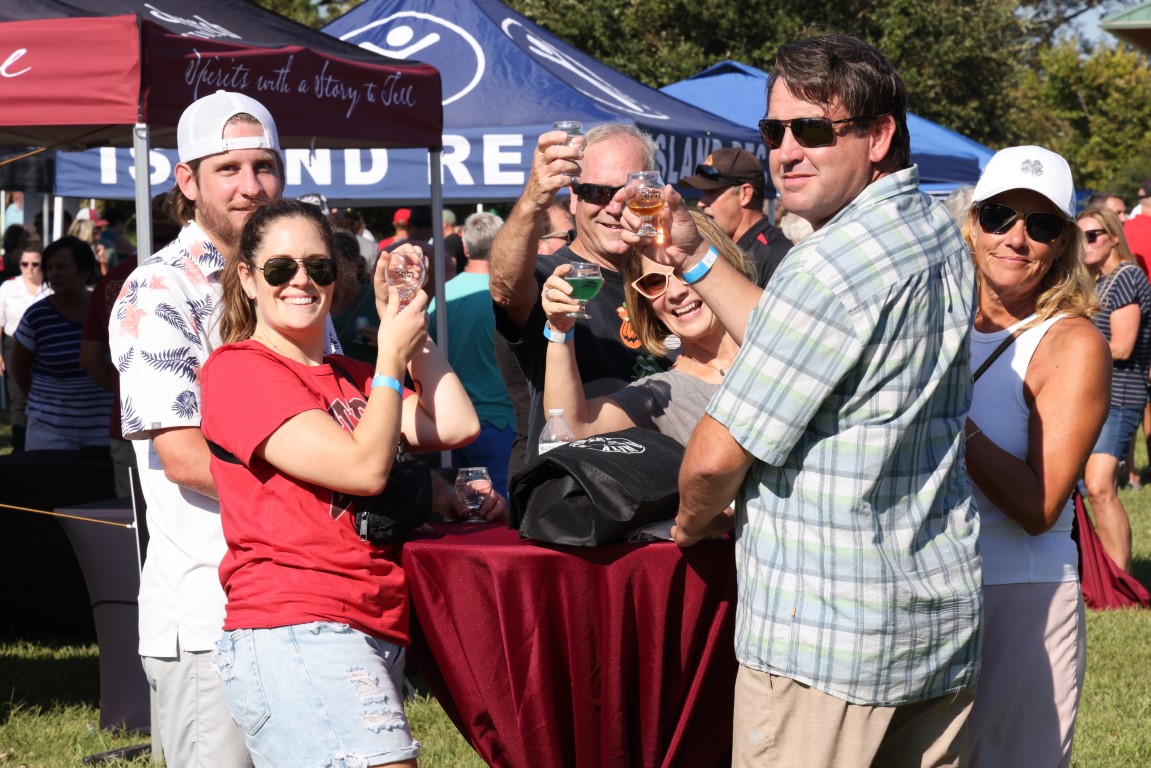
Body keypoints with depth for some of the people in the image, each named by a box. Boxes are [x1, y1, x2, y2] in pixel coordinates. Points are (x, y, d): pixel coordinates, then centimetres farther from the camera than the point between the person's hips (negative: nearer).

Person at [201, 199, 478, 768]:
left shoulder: (349, 378, 21)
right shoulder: (240, 369, -3)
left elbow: (456, 426, 8)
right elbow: (364, 467, -11)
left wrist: (409, 328, 11)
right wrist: (391, 359, 1)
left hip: (373, 635, 8)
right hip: (295, 631, -8)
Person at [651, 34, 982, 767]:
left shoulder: (834, 262, -19)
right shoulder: (937, 233, 9)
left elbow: (717, 454, -17)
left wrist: (694, 521, 4)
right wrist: (696, 257, 16)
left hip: (829, 637, -9)